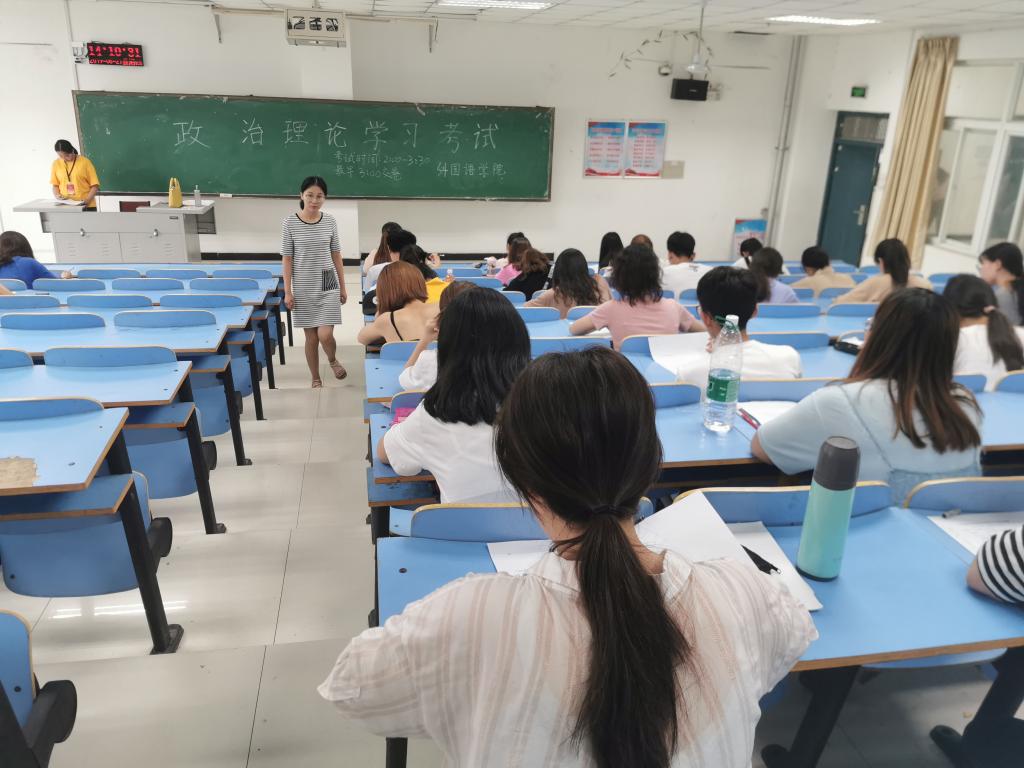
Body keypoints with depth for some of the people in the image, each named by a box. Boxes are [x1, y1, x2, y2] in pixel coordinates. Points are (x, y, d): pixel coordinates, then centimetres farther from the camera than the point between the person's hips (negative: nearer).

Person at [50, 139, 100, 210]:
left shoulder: (85, 162, -2)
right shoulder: (56, 164, 7)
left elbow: (95, 185, -3)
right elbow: (55, 185, 16)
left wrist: (88, 200, -17)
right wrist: (57, 195, -4)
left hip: (86, 207, -2)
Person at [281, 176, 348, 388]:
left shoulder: (330, 221, -2)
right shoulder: (290, 223, -7)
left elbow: (336, 255, 5)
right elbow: (287, 259, -4)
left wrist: (343, 286, 6)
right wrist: (287, 291, -6)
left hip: (327, 285, 1)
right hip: (303, 288, 0)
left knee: (325, 335, -9)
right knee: (311, 337, 7)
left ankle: (333, 360, 25)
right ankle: (316, 379, 25)